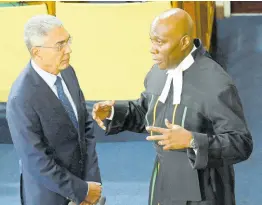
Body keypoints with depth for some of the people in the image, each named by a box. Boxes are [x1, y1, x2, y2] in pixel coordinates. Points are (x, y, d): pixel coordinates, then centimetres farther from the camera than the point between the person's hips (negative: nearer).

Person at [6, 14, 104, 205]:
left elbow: (87, 126, 1)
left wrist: (91, 180, -6)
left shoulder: (67, 72, -5)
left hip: (82, 177, 6)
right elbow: (37, 162, -22)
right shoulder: (22, 99, -26)